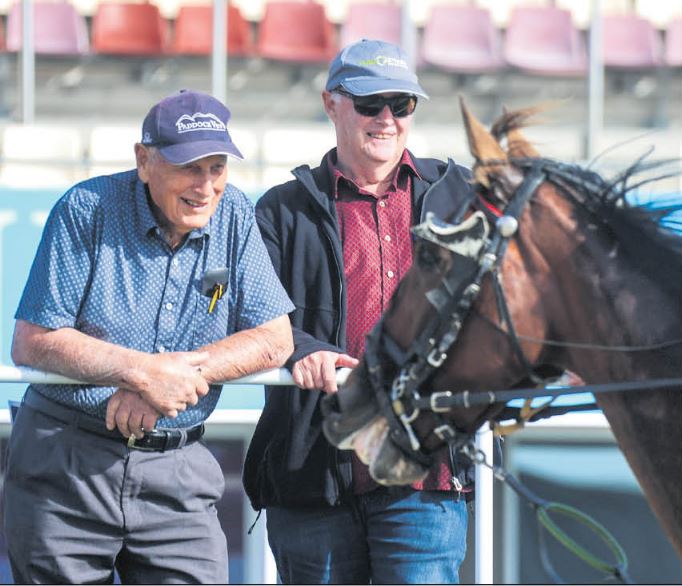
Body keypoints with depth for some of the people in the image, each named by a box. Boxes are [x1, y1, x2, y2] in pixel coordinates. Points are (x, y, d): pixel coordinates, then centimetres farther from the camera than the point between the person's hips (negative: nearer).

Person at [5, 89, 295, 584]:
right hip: (65, 465, -2)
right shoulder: (86, 210, -7)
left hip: (177, 471, 2)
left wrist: (176, 369, -15)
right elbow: (32, 343, -10)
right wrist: (143, 371, -19)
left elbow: (275, 339, -2)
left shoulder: (235, 217, 3)